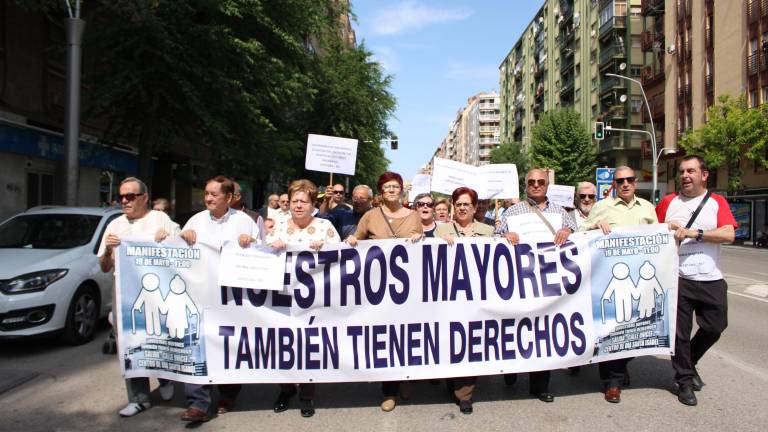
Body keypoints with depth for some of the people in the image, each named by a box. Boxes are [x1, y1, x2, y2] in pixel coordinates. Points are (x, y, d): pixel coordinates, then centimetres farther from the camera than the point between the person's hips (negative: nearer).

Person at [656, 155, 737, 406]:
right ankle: (685, 380, 19)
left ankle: (689, 363, 35)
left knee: (715, 327, 9)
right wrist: (666, 230, -11)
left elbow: (729, 234, -8)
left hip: (711, 280, 1)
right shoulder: (668, 202, 7)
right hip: (678, 279, -1)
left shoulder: (717, 202, 6)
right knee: (680, 333, 3)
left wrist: (693, 233, -15)